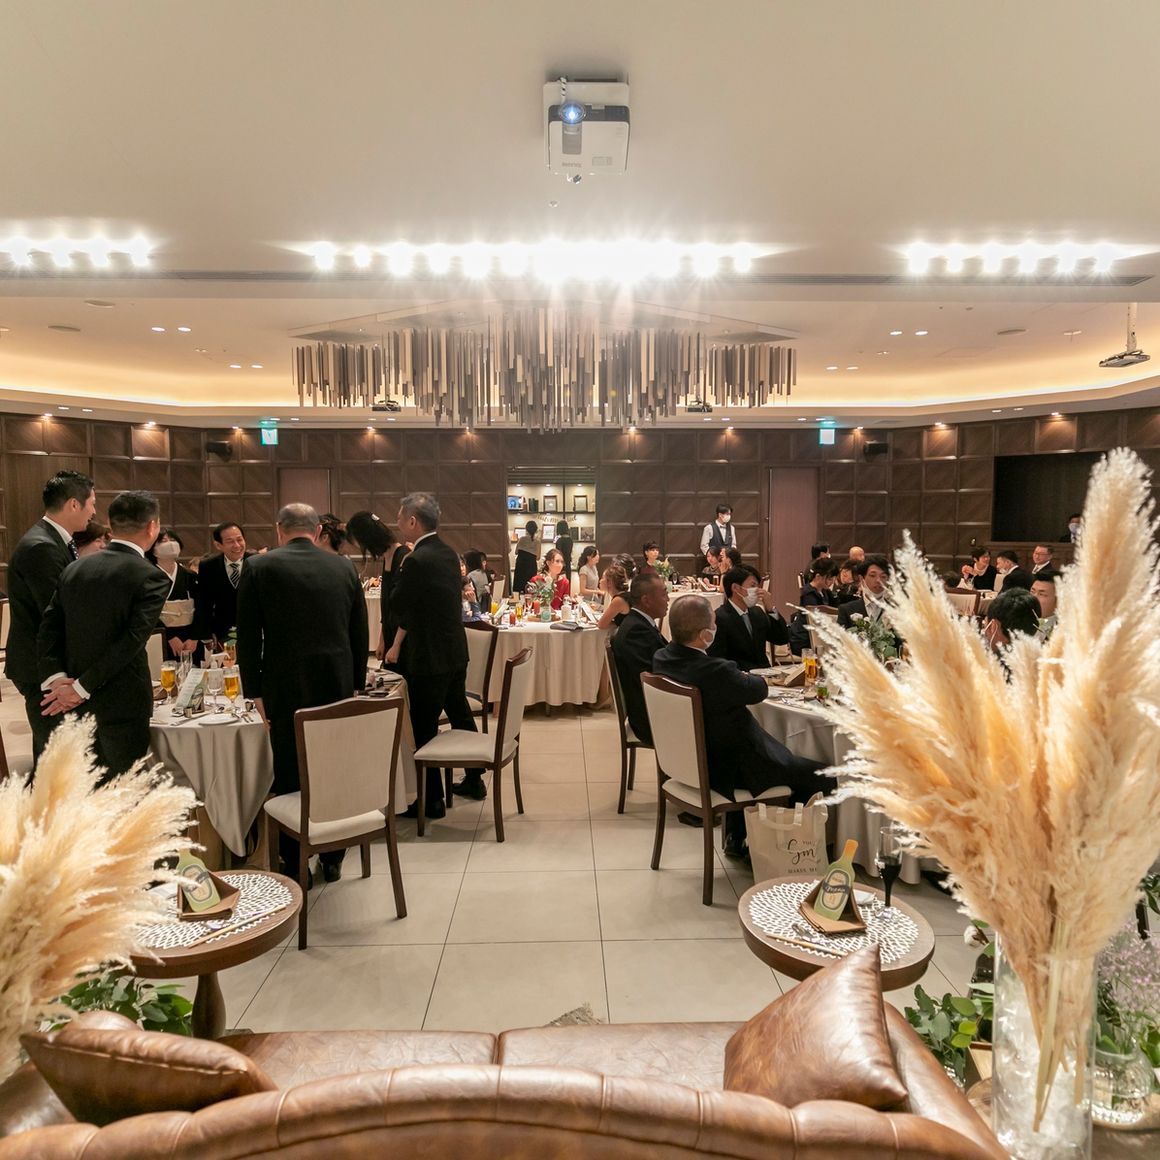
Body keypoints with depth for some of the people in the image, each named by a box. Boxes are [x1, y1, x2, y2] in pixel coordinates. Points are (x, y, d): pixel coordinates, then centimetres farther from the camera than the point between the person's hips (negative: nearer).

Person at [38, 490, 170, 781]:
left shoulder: (74, 569, 6)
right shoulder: (151, 578, -13)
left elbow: (48, 629, 1)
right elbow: (131, 642, -19)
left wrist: (56, 679, -6)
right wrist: (82, 688, -14)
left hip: (76, 705, 6)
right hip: (122, 704, -6)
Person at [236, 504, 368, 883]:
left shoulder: (259, 568, -4)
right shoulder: (343, 567, 4)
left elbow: (248, 637, -4)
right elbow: (360, 633, 8)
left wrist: (255, 691, 3)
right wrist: (356, 684, 15)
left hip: (286, 689, -3)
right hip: (338, 687, 3)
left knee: (290, 777, 8)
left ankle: (296, 866, 17)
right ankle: (332, 860, 26)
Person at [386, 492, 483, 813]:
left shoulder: (417, 561, -20)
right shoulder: (448, 554, 8)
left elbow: (397, 605, -10)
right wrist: (399, 645, 15)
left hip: (430, 657, -9)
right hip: (456, 652, 9)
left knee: (424, 728, 2)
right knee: (460, 715, 20)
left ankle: (431, 800, 11)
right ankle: (474, 780, 34)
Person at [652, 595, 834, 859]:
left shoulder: (662, 658, -9)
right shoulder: (716, 671, -33)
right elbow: (759, 690, -10)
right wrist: (747, 677, 8)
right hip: (724, 772, -9)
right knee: (823, 777, 2)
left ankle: (736, 838, 38)